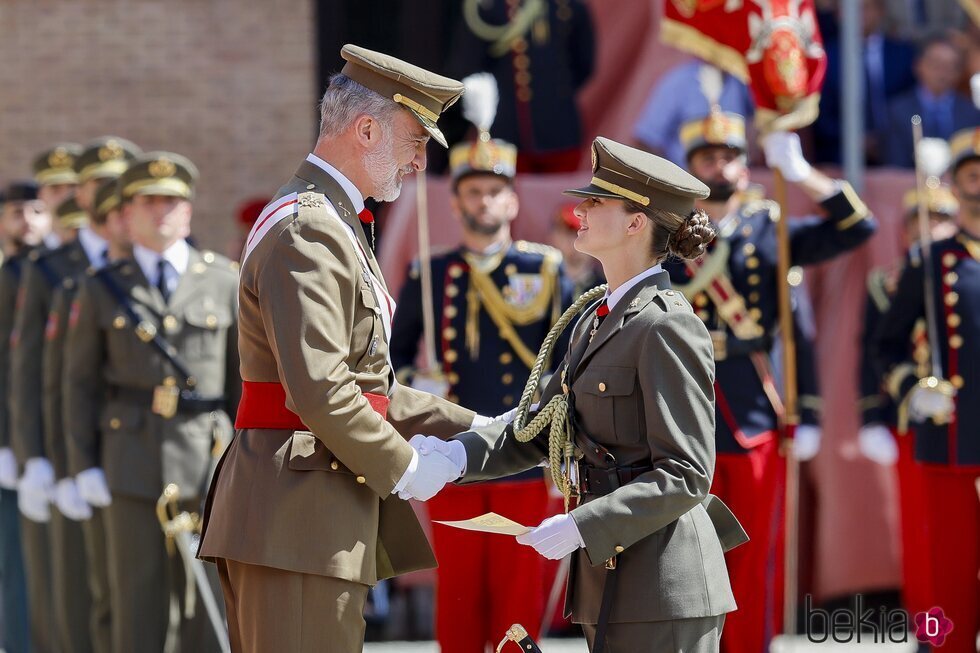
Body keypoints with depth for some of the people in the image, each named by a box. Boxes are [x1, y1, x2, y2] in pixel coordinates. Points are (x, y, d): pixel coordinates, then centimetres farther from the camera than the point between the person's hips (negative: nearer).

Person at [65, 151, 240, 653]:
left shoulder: (224, 281, 8)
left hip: (208, 461, 0)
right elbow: (81, 381, 9)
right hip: (133, 463, 0)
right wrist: (87, 465, 2)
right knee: (138, 599, 0)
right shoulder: (102, 290, 8)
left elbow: (245, 375, 8)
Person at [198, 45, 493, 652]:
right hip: (299, 512, -11)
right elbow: (318, 390, -22)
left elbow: (365, 385, 24)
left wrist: (473, 428, 19)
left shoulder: (336, 227, 22)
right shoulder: (308, 230, -13)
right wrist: (402, 468, -11)